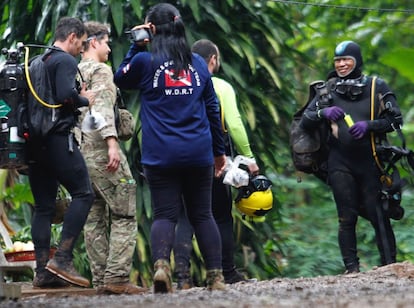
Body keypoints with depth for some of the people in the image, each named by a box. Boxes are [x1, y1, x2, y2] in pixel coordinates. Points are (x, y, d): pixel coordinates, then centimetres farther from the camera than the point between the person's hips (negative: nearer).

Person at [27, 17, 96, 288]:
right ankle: (62, 258, -14)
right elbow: (66, 95, -21)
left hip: (35, 142, 9)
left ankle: (43, 271, 3)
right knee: (83, 194, -4)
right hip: (58, 140, -8)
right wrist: (85, 100, -1)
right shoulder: (65, 61, -6)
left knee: (44, 207, 7)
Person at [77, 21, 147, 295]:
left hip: (80, 150, 8)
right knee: (125, 215, -7)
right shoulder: (100, 70, -5)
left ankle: (100, 280, 6)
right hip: (101, 149, -8)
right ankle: (117, 277, -15)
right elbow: (102, 107, -19)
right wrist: (112, 142, -28)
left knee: (95, 219, 8)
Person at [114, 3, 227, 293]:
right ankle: (216, 276, 5)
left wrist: (136, 47, 16)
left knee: (165, 214, -1)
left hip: (161, 155, -2)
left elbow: (121, 79, 18)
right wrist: (219, 150, 20)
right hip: (198, 153, 2)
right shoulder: (198, 63, 9)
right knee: (202, 214, 10)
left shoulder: (145, 60, -2)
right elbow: (212, 108, 13)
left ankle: (161, 264, -25)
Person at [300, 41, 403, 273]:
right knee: (347, 218, -1)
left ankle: (390, 265, 2)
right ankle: (352, 268, 1)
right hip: (340, 163, 1)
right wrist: (324, 113, -11)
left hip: (370, 160, -1)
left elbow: (396, 120, 2)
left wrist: (368, 126, -14)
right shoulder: (328, 89, 10)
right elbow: (305, 122, 9)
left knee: (378, 215, -3)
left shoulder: (377, 87, 5)